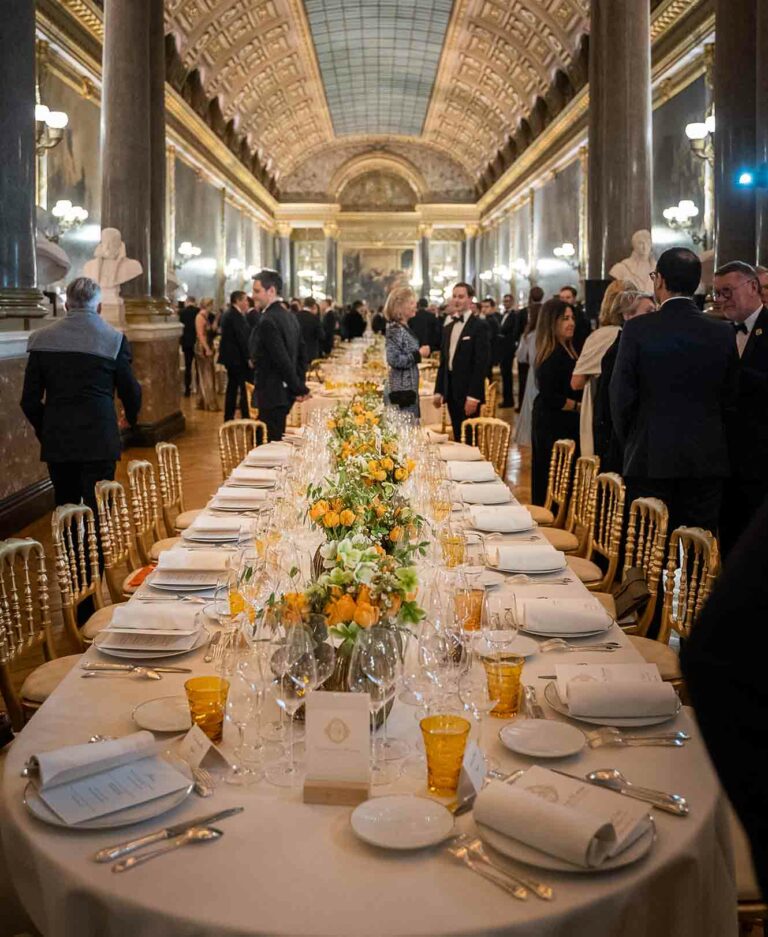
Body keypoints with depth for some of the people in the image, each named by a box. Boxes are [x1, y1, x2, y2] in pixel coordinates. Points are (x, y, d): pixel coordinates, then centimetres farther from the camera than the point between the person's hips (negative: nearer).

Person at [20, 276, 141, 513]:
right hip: (99, 439, -3)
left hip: (57, 440, 3)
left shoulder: (42, 338, 2)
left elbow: (30, 399, 4)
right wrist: (132, 417, 22)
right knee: (98, 510, 0)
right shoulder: (114, 339, -5)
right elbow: (130, 391, 1)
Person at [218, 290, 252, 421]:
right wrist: (248, 357, -19)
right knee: (246, 388, -7)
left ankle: (228, 418, 18)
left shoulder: (227, 314, 15)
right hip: (238, 357, -10)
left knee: (232, 387, 14)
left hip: (230, 356, 10)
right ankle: (246, 419, -7)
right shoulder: (236, 316, -17)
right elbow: (242, 338, -20)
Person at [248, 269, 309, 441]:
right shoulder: (289, 316, 11)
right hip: (285, 393, 9)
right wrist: (300, 387, 13)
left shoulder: (268, 321, -18)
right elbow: (301, 354, 15)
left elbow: (283, 360, -20)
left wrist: (298, 389, -10)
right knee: (278, 442, 15)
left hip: (271, 396, -9)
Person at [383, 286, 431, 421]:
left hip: (410, 388, 10)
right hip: (401, 389, -10)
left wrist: (421, 352, 10)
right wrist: (418, 354, -15)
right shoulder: (395, 329, -14)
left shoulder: (405, 327, 13)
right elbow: (394, 359, -24)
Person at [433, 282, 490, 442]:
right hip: (451, 391, 7)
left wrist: (473, 396, -19)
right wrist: (438, 391, 12)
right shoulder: (448, 328, 15)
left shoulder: (479, 325, -7)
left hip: (468, 392, -7)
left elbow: (481, 362, -14)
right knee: (457, 438, 11)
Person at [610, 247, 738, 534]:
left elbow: (621, 393, -5)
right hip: (707, 459, 3)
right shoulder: (723, 333, 0)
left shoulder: (638, 328, -8)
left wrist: (628, 441, 10)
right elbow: (729, 395, 6)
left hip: (650, 457, -2)